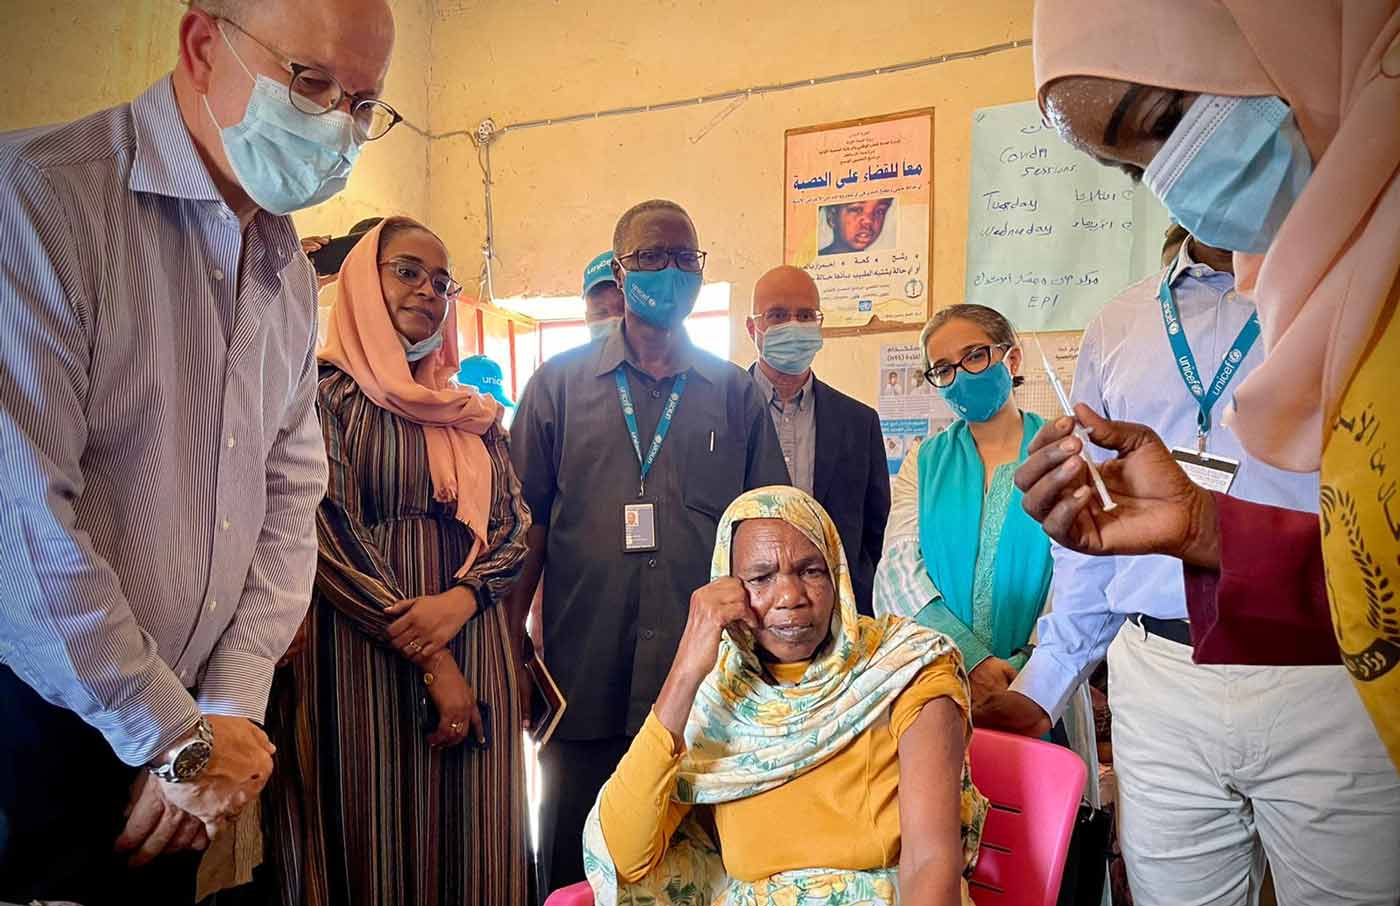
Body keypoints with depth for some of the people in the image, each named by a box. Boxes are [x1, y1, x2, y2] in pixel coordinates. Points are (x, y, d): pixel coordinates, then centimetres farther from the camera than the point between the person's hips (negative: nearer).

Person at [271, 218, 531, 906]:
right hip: (363, 655, -4)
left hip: (474, 652, 5)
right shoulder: (326, 390, 0)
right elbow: (327, 529, -10)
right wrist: (429, 662, -13)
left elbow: (514, 523, 9)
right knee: (373, 840, 2)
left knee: (470, 843, 9)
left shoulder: (476, 414, 15)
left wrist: (461, 598, -12)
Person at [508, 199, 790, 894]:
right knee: (575, 872, 13)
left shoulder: (736, 393, 8)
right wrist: (509, 649, -2)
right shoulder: (559, 383, 6)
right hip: (584, 680, 0)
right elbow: (527, 522, 3)